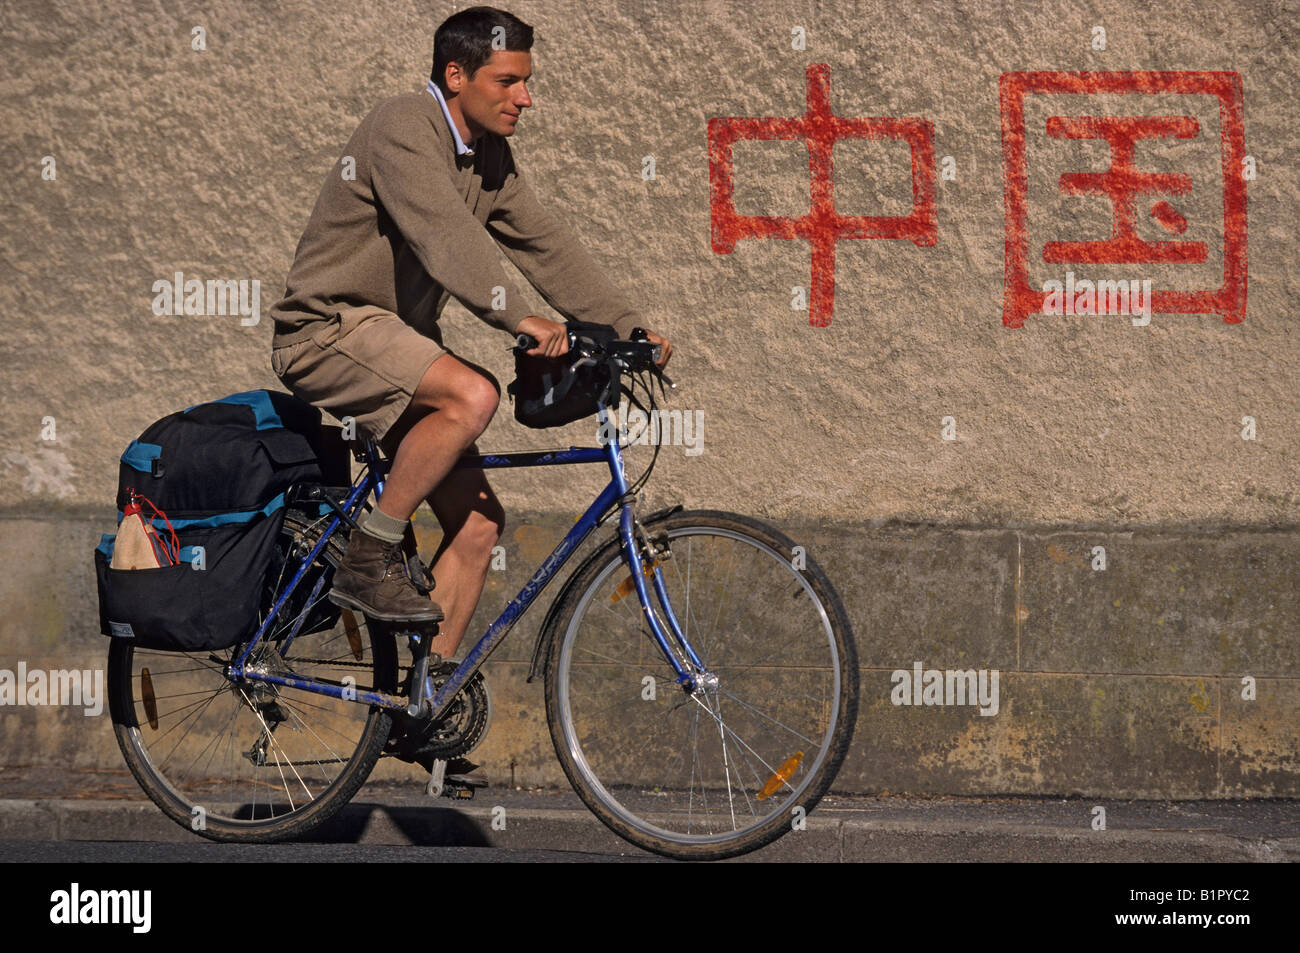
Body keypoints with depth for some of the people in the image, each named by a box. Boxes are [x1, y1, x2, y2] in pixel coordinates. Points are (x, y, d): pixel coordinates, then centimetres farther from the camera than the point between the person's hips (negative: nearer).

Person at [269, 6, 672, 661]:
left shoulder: (489, 157, 10)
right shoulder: (403, 129, -19)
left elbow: (544, 245, 9)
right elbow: (447, 235, -32)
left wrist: (628, 329, 0)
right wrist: (518, 318, -42)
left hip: (396, 341, 9)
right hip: (330, 329, -9)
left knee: (478, 521, 1)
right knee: (473, 395, -34)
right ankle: (369, 560, -22)